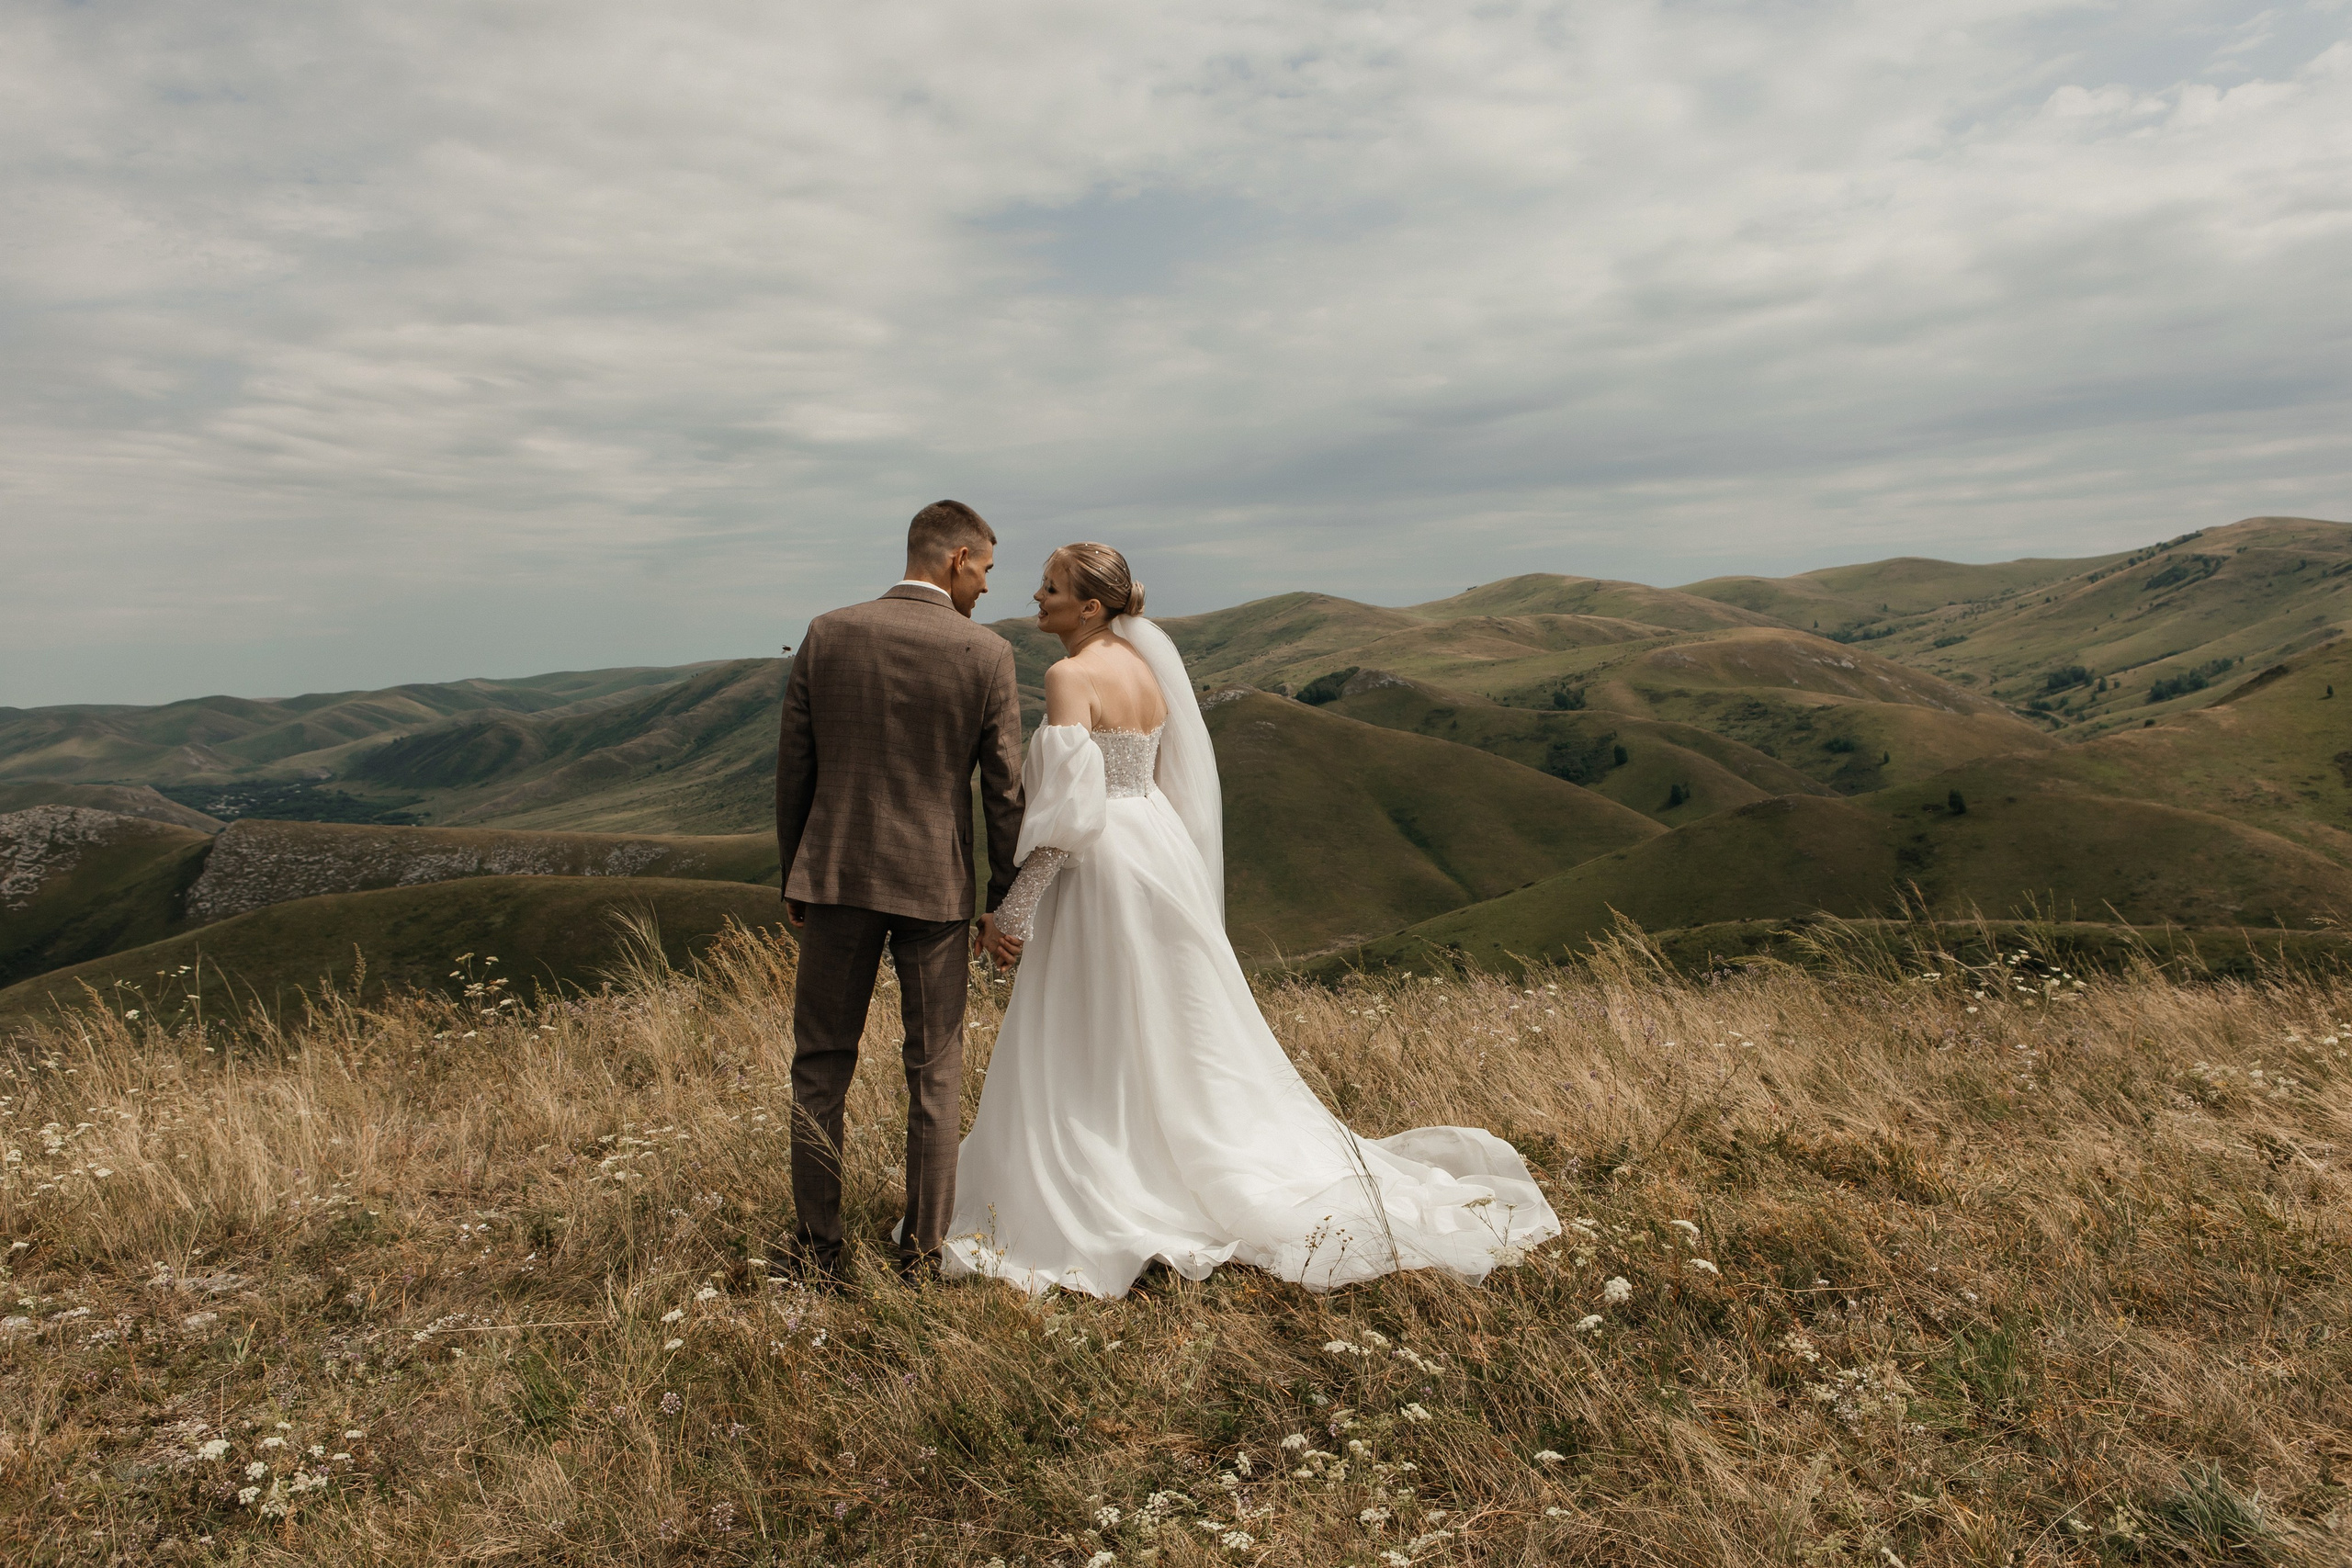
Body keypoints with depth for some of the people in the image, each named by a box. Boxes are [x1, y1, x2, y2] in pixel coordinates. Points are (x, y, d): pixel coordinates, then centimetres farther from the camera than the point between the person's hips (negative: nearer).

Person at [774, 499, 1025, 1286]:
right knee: (934, 1072, 11)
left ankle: (819, 1249, 17)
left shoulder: (826, 635, -1)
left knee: (821, 1066, 12)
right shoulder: (987, 654, -7)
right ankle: (922, 1251, 18)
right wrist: (1002, 902, 6)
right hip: (935, 885, -1)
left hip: (838, 875, 1)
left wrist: (792, 879, 12)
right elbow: (1004, 791, -4)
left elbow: (794, 769, 2)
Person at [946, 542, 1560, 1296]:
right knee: (1183, 1040, 17)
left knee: (1084, 1056, 2)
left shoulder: (1071, 677, -15)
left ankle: (1085, 1224, 11)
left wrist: (1013, 910, -18)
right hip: (1160, 855, 9)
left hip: (1101, 868, -9)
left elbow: (1069, 809, -22)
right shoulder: (1145, 663, 10)